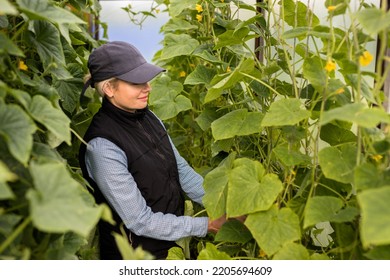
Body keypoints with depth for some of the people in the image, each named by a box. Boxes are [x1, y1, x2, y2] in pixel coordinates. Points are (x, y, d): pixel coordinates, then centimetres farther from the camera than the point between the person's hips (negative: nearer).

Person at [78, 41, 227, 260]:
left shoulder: (147, 117, -5)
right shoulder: (103, 146, -27)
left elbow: (181, 170, 1)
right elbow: (141, 222, -24)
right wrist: (204, 226, -19)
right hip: (137, 255, -6)